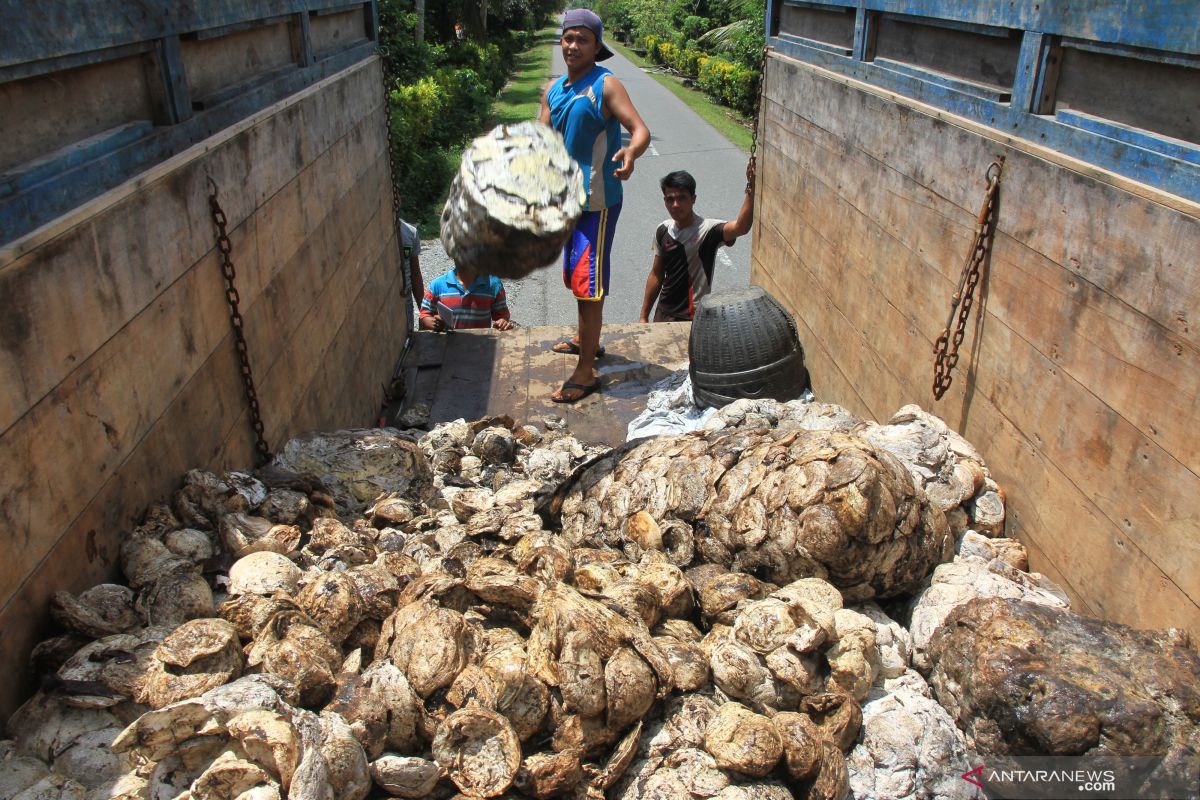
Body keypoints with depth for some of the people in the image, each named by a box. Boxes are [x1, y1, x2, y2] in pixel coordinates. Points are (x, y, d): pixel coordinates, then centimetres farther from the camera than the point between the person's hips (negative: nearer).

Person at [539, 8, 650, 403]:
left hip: (597, 201, -8)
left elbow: (640, 129, -23)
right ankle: (585, 338, 43)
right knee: (577, 276, 22)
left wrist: (630, 153, -44)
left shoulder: (606, 85, -13)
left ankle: (586, 372, -3)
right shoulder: (553, 89, 10)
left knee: (588, 282, -8)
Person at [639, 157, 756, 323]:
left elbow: (741, 227, -37)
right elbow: (656, 275, 10)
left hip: (693, 319, -6)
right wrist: (644, 316, 12)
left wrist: (751, 188, -50)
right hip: (663, 314, 6)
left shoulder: (708, 230, -17)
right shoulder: (663, 231, 1)